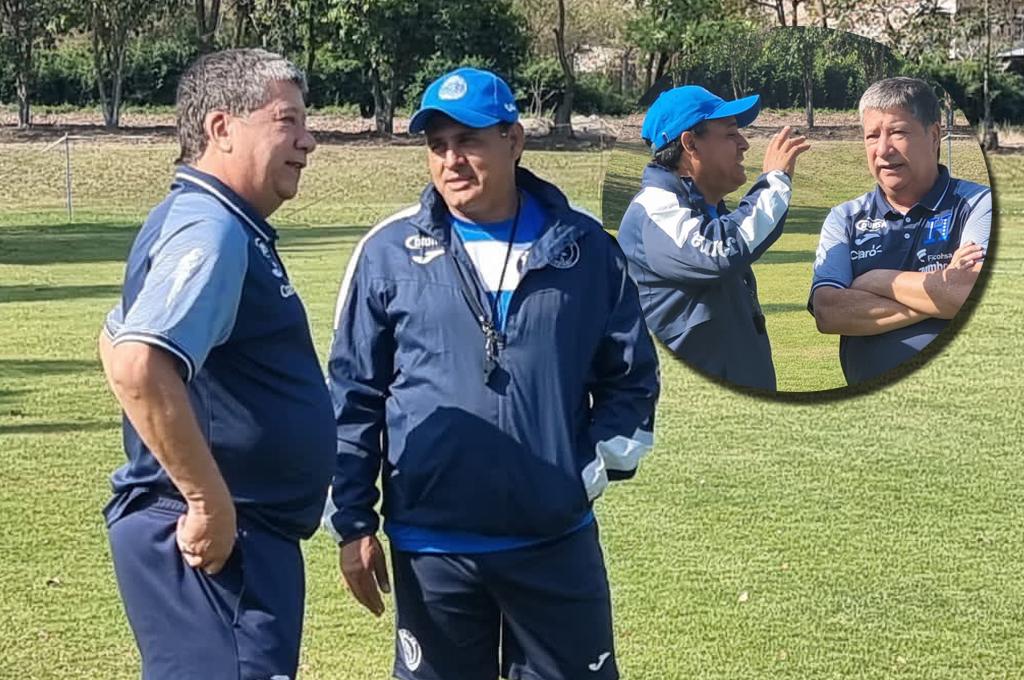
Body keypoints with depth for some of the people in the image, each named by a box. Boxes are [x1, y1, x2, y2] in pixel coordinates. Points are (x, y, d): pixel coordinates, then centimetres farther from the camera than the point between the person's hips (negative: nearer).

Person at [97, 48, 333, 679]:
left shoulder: (217, 225, 16)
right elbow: (137, 368, -32)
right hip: (214, 540, -11)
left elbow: (118, 337, 30)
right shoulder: (210, 230, -17)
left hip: (246, 533, 11)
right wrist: (211, 503, -26)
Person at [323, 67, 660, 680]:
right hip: (431, 547, -1)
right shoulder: (390, 252, 0)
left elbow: (630, 376, 11)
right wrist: (354, 525, 1)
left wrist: (596, 470, -1)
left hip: (558, 542, 1)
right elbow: (352, 396, 3)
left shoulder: (585, 248, 3)